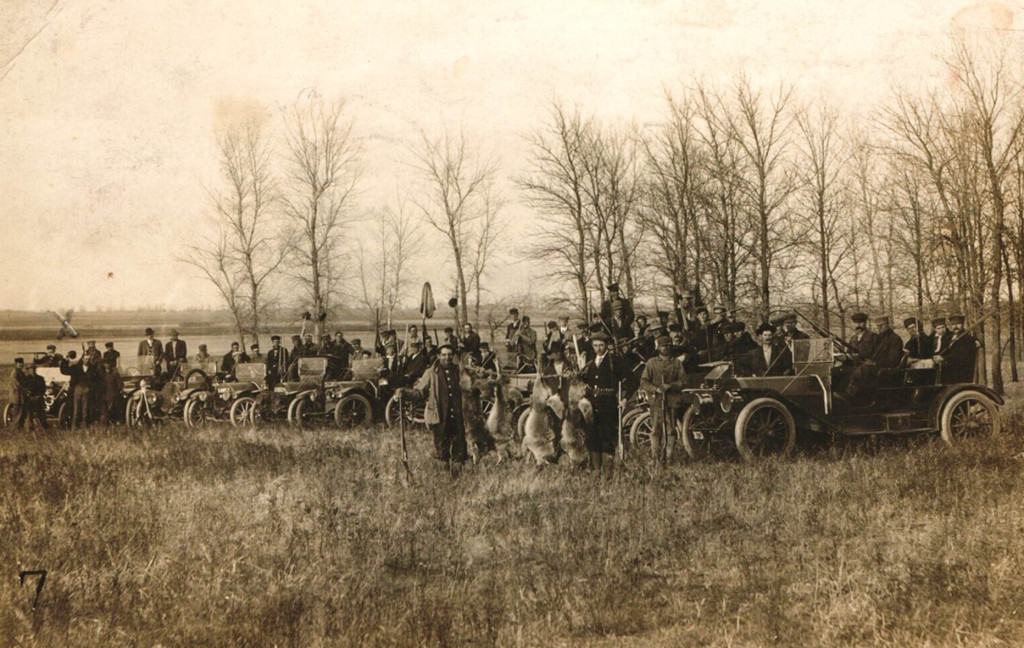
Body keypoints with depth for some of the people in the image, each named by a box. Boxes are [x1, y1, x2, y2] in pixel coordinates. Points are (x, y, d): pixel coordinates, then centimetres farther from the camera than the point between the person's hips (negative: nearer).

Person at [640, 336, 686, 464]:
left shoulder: (677, 363, 13)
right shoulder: (651, 363, 10)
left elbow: (683, 380, 6)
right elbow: (643, 382, 5)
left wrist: (670, 385, -11)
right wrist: (655, 389, -12)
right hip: (656, 400, 0)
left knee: (671, 430, -4)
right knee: (656, 430, -4)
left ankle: (669, 458, 0)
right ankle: (656, 458, 0)